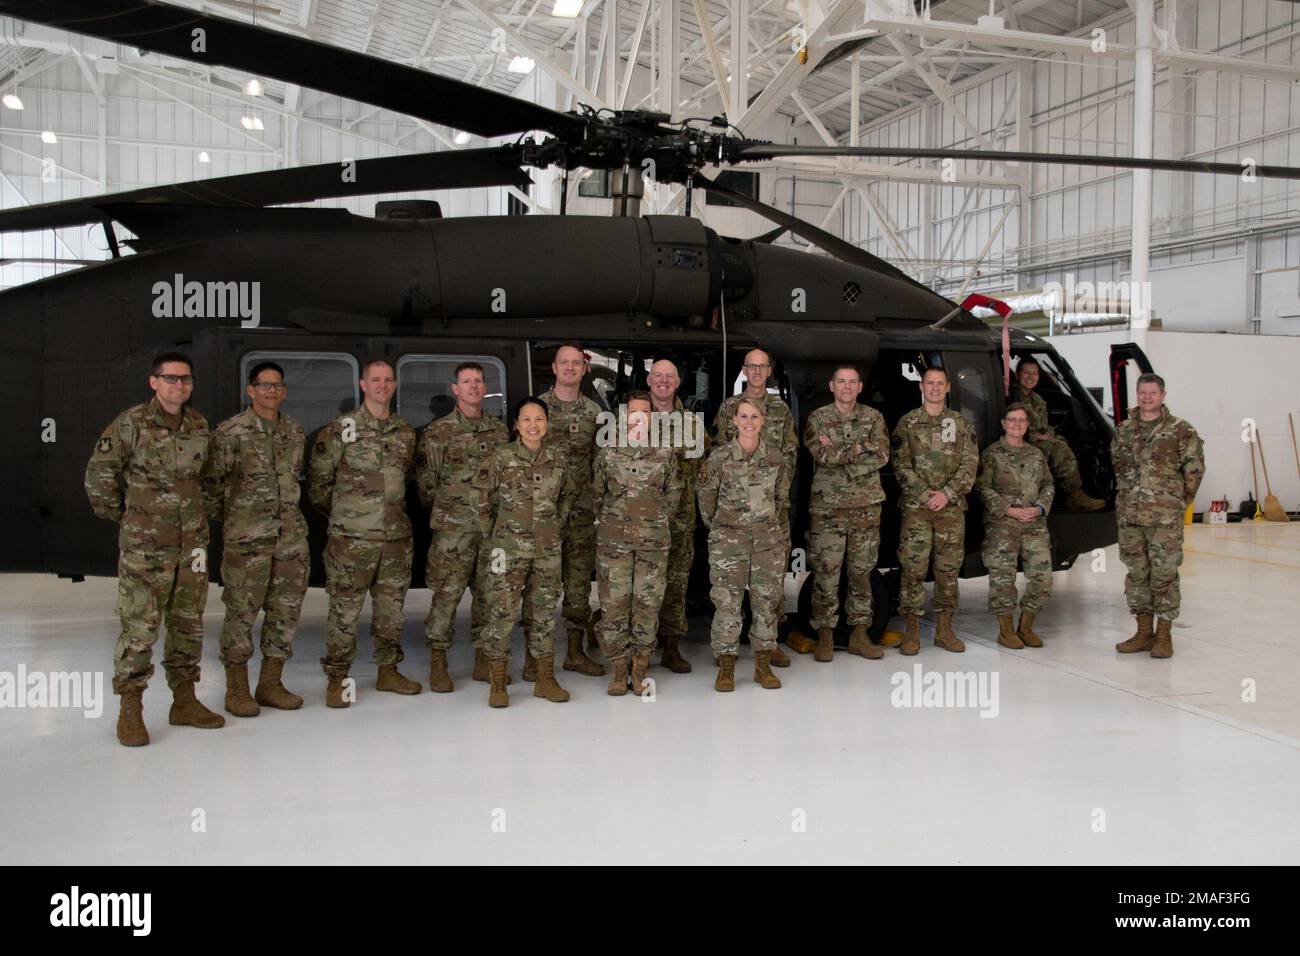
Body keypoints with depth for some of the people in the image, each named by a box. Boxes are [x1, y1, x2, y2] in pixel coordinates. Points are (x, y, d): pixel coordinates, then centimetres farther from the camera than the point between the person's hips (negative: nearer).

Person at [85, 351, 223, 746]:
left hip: (192, 542, 5)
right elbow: (98, 476, -3)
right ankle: (130, 709, 6)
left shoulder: (200, 426, 7)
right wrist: (122, 517, 3)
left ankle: (184, 701, 21)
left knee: (188, 624, 10)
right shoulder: (130, 424, -8)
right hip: (145, 546, -5)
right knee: (140, 626, -5)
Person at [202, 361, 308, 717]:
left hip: (291, 534, 6)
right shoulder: (230, 432, -5)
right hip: (246, 538, -5)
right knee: (241, 610, -1)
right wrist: (223, 521, 1)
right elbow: (212, 482, -3)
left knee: (286, 609, 8)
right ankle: (237, 688, 11)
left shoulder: (295, 431, 11)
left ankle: (271, 683, 20)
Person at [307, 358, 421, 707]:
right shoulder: (339, 429, -4)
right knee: (344, 609, 0)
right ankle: (336, 678, 11)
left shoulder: (405, 432, 10)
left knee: (391, 607, 12)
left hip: (397, 536, 5)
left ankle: (388, 670, 25)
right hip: (352, 537, -4)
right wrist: (341, 511, 6)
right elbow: (318, 481, 0)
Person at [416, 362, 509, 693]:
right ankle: (438, 663, 6)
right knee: (446, 594, -4)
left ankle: (483, 658, 20)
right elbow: (424, 480, 1)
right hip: (453, 529, -4)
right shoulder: (437, 432, -2)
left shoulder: (499, 429, 10)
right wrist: (447, 508, 5)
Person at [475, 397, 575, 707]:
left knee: (544, 612, 9)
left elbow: (567, 495, 19)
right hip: (508, 548, -3)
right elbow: (482, 500, 0)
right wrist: (492, 536, 2)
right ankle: (497, 684, 6)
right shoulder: (500, 458, -6)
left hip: (548, 549, 4)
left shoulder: (558, 458, 4)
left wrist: (557, 526, 13)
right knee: (502, 611, -4)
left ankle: (546, 680, 20)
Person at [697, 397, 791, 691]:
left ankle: (763, 665, 18)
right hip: (728, 540, -3)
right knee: (727, 602, -2)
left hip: (769, 540, 3)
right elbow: (705, 495, 4)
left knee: (767, 601, 6)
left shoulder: (776, 457, 1)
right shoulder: (719, 457, -7)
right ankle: (726, 667, 8)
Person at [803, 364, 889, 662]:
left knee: (862, 571, 8)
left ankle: (859, 634, 17)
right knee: (826, 572, -1)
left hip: (866, 506, 3)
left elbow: (882, 456, -8)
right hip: (827, 506, -2)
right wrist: (861, 447, -11)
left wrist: (839, 452, -13)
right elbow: (823, 455, -16)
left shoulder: (874, 418, 7)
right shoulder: (817, 419, 0)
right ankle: (824, 635, 9)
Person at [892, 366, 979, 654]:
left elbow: (970, 465, 4)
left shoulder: (961, 424, 11)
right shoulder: (907, 423, 5)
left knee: (948, 568, 6)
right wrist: (924, 494, -12)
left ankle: (944, 629, 15)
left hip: (952, 508, 2)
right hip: (915, 508, -2)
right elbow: (901, 465, -1)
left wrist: (947, 493, -9)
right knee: (913, 568, -4)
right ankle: (912, 630, 4)